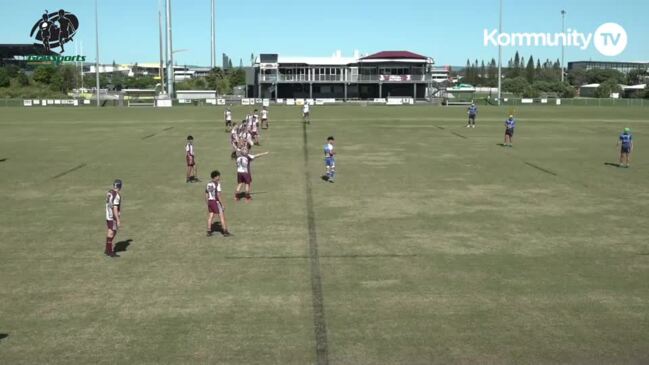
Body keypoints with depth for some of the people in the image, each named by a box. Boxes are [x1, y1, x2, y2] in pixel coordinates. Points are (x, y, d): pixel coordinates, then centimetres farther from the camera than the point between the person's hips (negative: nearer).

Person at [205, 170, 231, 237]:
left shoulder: (208, 184, 9)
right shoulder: (217, 184, -12)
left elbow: (206, 196, 12)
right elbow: (218, 195, -18)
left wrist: (208, 204, 20)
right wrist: (222, 204, -14)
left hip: (210, 201, 7)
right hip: (216, 202, -7)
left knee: (210, 217, 10)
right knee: (222, 216, 1)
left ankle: (209, 231, 11)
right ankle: (225, 231, 3)